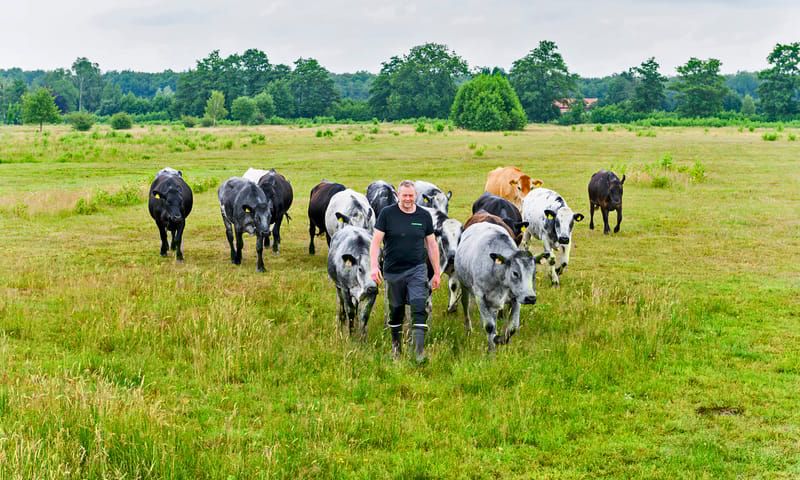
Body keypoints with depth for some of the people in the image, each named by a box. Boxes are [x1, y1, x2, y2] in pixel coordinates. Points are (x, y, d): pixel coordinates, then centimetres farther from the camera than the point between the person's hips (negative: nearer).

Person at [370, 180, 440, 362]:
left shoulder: (424, 216, 5)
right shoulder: (387, 214, -1)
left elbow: (432, 245, 11)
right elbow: (376, 242, -3)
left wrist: (437, 272, 11)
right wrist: (374, 266, -15)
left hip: (417, 270, 0)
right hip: (393, 271, 0)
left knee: (419, 308, -13)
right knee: (395, 310, 9)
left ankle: (420, 350, -15)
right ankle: (396, 346, 27)